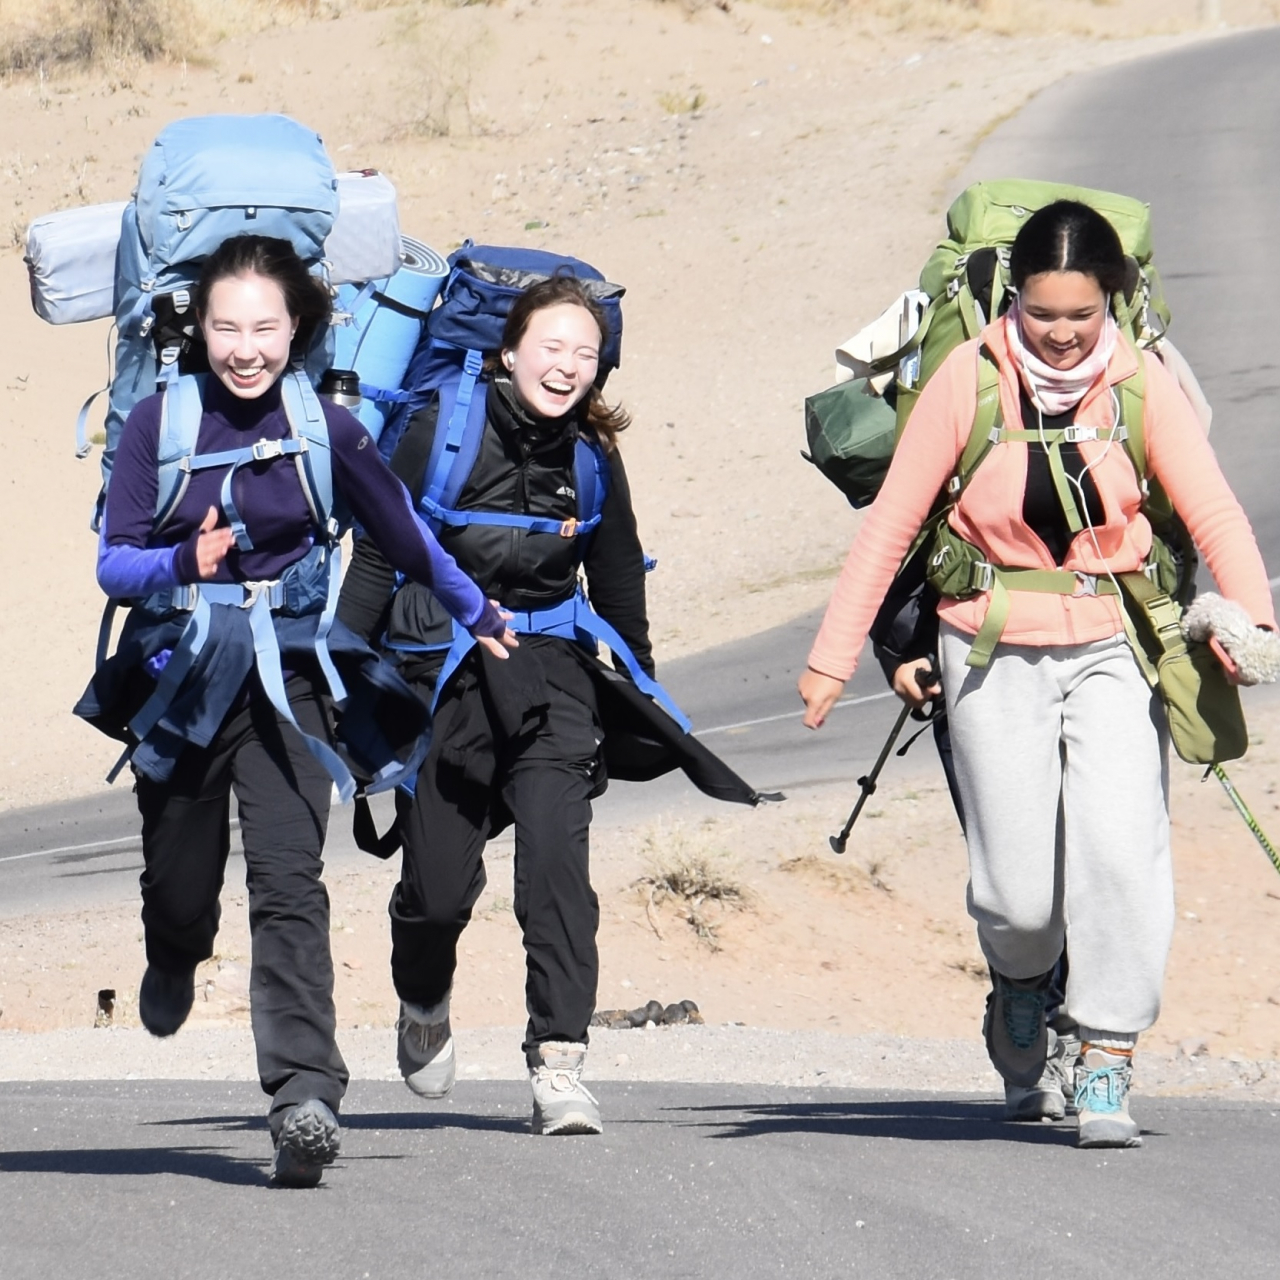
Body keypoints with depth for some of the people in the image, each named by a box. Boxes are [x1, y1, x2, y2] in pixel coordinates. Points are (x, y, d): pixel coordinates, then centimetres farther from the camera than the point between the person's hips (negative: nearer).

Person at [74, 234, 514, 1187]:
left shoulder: (325, 428, -3)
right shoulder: (160, 422, -5)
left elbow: (403, 532, 13)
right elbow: (114, 562, -6)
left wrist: (477, 615, 26)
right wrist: (183, 562, -28)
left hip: (288, 675, -1)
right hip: (181, 674, 1)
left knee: (288, 880, -17)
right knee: (179, 883, 13)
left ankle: (304, 1095, -25)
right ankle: (174, 960, 52)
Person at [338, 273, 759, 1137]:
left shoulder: (593, 456, 4)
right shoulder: (443, 431, -6)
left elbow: (619, 587, 17)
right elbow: (378, 556, -1)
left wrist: (644, 700, 22)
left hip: (551, 673, 2)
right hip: (444, 669, -1)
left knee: (557, 855, -18)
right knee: (439, 884, 3)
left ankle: (560, 1064, -17)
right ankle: (424, 1003, 38)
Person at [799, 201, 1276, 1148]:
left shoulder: (1141, 384, 0)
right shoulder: (971, 379, -3)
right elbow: (893, 519, 2)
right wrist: (835, 653, 0)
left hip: (1111, 649, 1)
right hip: (997, 652, -1)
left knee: (1120, 849, -17)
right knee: (1019, 891, -4)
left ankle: (1107, 1068, -7)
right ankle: (1020, 985, 31)